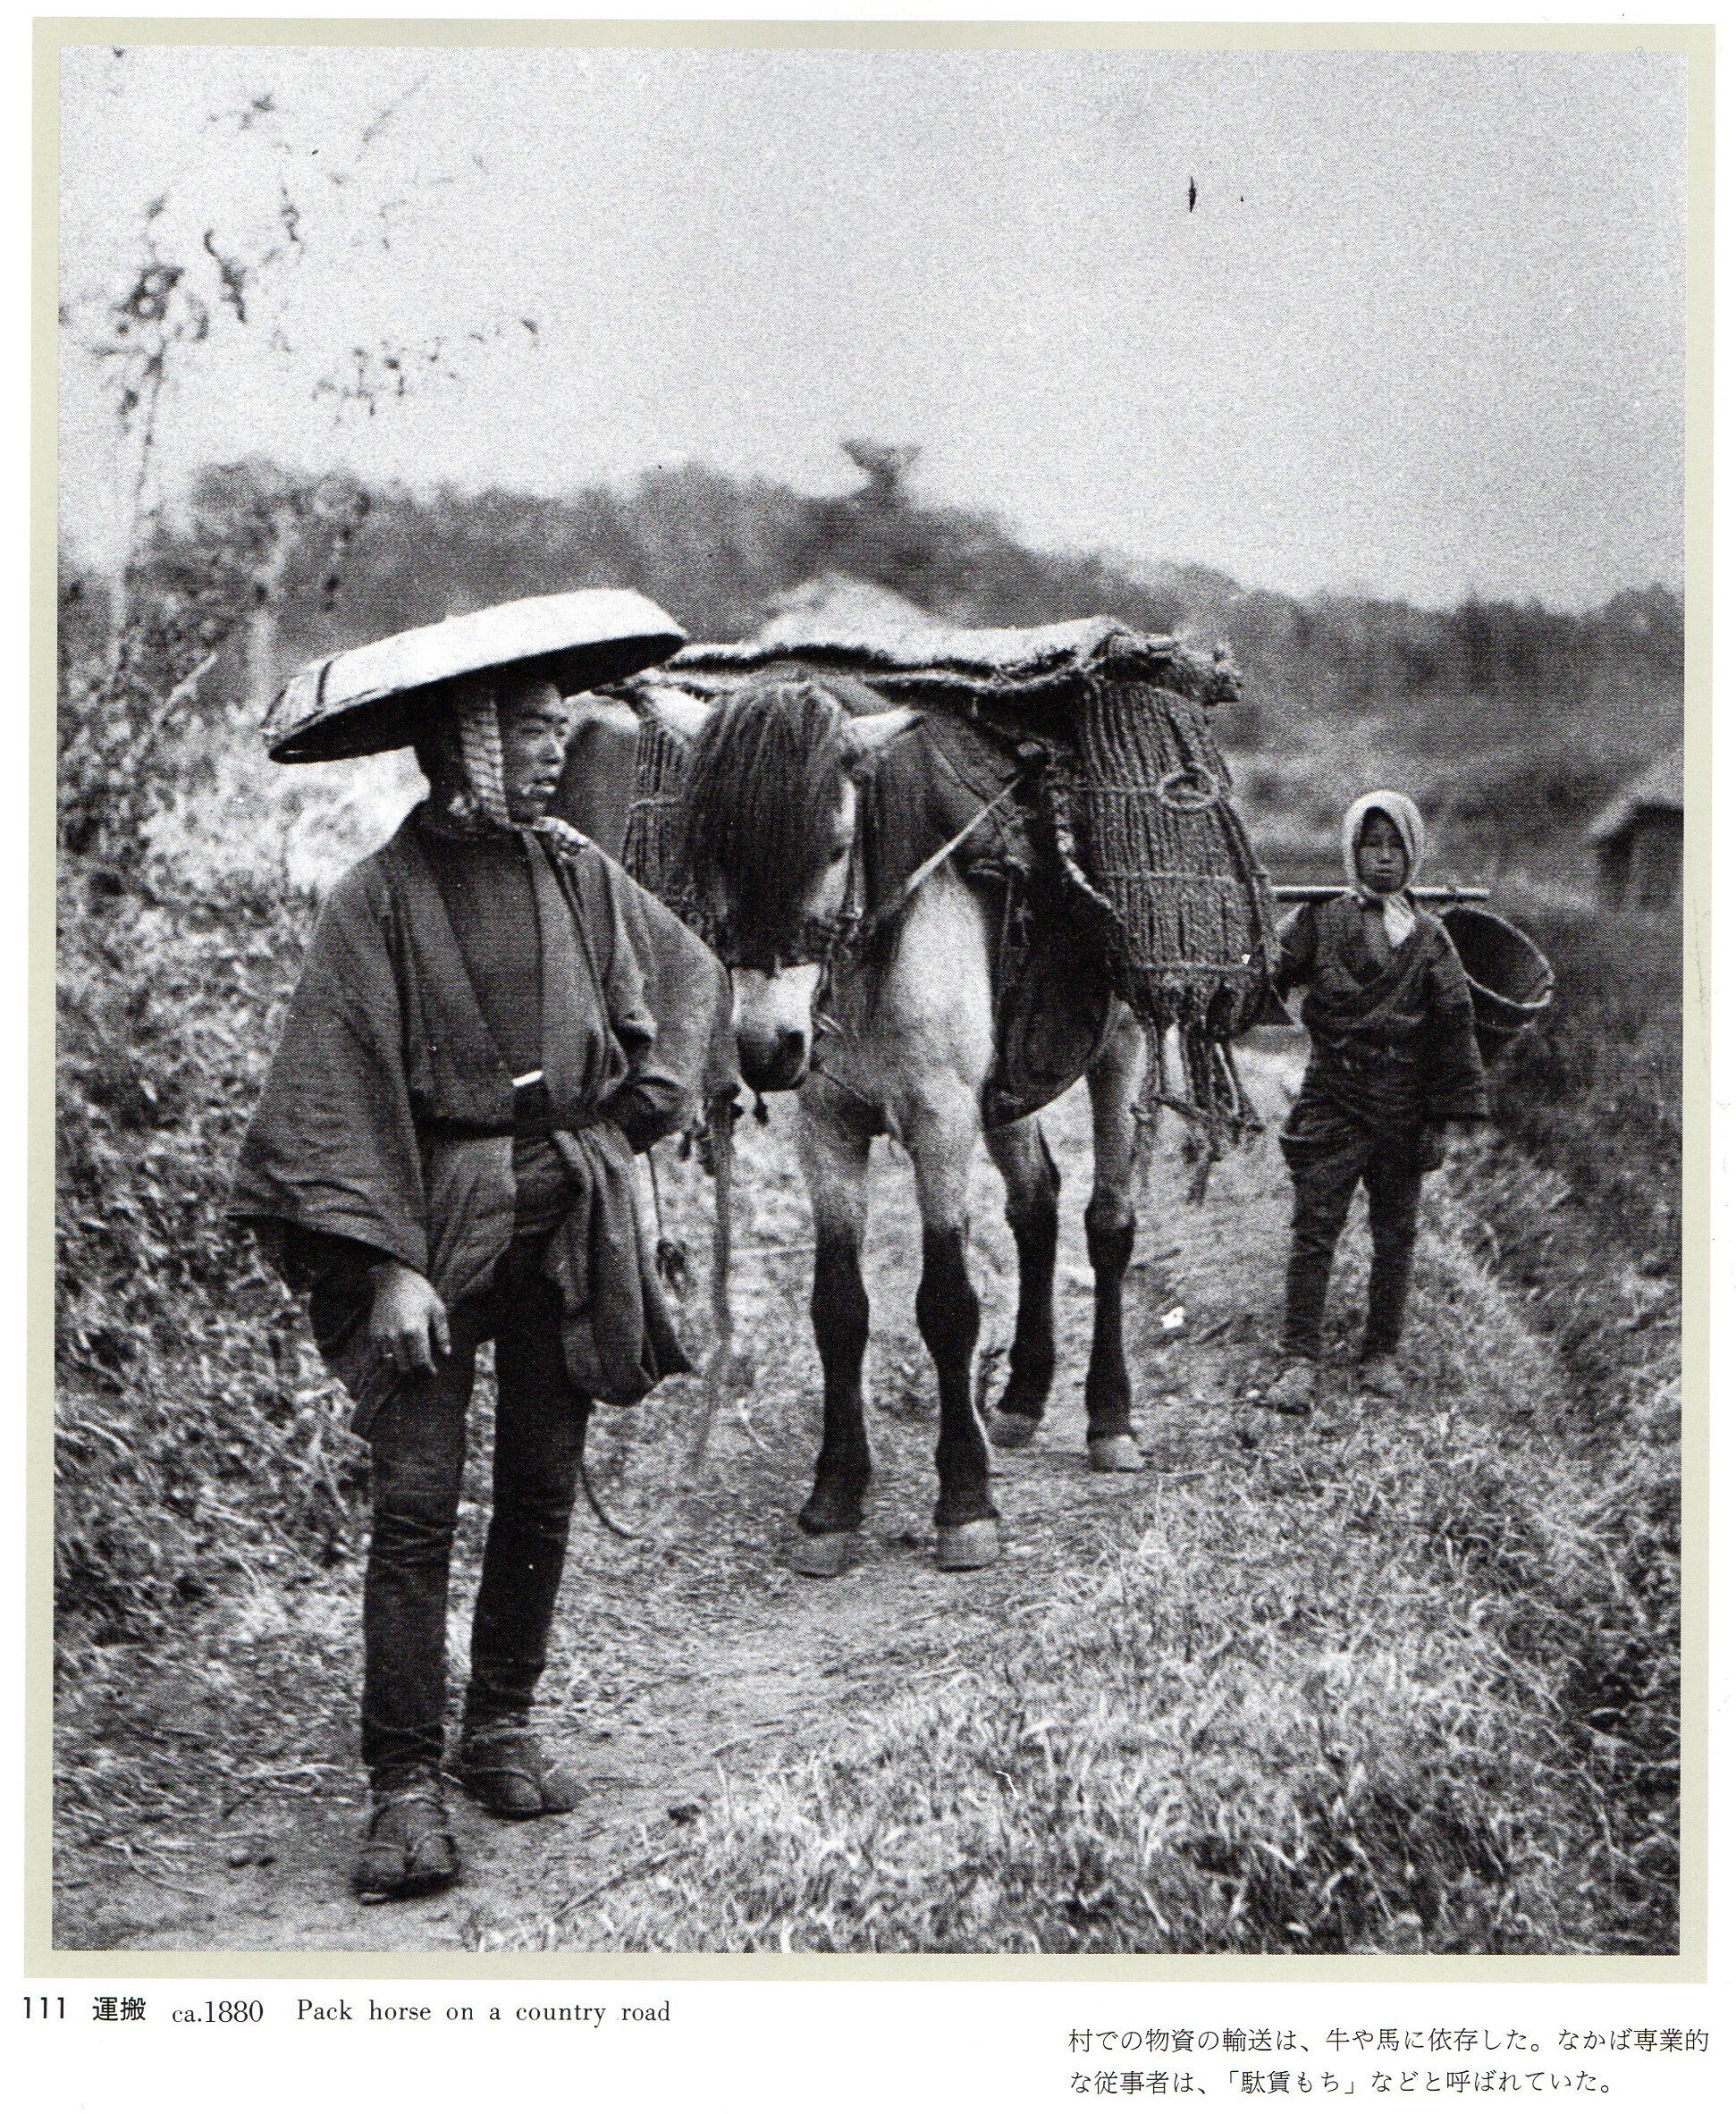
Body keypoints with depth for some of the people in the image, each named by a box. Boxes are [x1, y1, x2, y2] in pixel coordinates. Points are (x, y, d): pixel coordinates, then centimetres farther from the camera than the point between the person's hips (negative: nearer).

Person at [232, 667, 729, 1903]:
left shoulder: (578, 873, 7)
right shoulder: (381, 898, -7)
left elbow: (692, 977, 22)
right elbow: (343, 1093, -11)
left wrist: (638, 1113, 11)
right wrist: (387, 1262, -18)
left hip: (573, 1210, 4)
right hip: (436, 1209, -4)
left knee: (544, 1488, 9)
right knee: (416, 1499, -8)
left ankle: (504, 1725, 24)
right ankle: (405, 1784, -4)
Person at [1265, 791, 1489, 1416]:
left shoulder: (1428, 936, 6)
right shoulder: (1320, 921, 4)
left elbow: (1454, 1028, 6)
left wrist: (1445, 1117, 1)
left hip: (1403, 1107, 2)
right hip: (1332, 1100, -1)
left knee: (1394, 1235, 8)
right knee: (1314, 1230, -7)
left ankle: (1381, 1357, 21)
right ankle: (1299, 1364, -6)